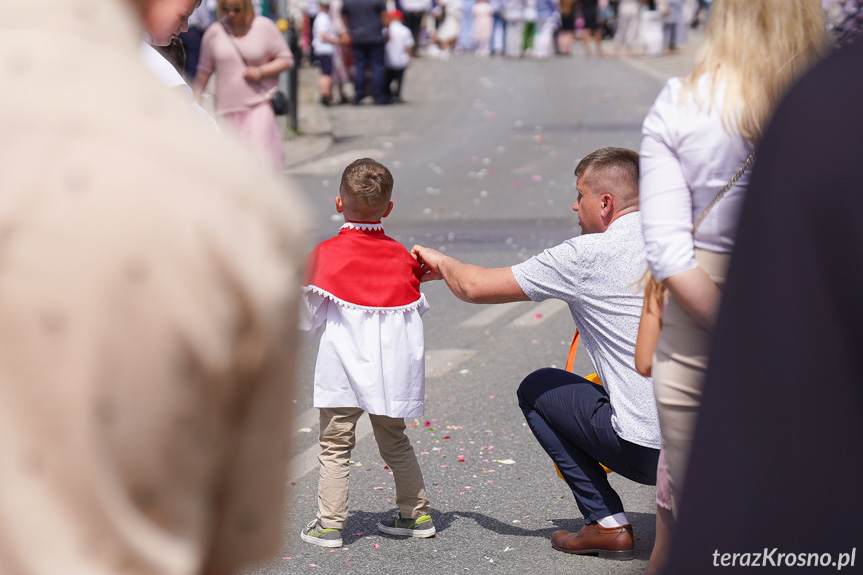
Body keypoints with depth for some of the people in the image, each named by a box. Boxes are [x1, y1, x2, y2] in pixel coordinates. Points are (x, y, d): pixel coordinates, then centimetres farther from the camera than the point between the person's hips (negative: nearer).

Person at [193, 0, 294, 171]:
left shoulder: (265, 27, 0)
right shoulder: (214, 32, 4)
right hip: (227, 109, 3)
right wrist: (196, 100, 6)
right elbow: (204, 70, 12)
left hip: (259, 106, -2)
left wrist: (261, 71, -10)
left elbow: (286, 59, 5)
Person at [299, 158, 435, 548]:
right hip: (393, 370, 4)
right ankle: (416, 513, 24)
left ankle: (329, 524, 4)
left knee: (335, 445, 4)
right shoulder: (401, 256, 3)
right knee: (395, 442, 19)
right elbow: (417, 311, 12)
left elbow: (309, 318, -3)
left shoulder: (326, 253, -7)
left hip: (345, 370, -4)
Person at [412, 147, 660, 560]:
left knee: (537, 389, 17)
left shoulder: (588, 255, -7)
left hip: (647, 449, -6)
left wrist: (441, 263, 23)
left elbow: (474, 287, 1)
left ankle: (607, 524, 9)